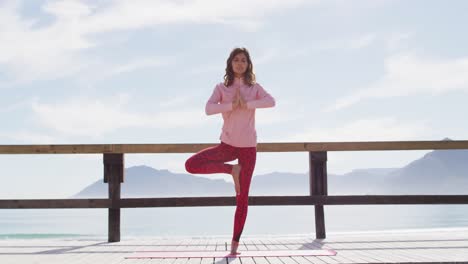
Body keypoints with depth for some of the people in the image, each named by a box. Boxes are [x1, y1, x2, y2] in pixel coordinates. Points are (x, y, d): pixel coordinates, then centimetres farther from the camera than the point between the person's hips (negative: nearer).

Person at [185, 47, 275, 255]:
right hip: (228, 144, 1)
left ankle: (235, 242, 10)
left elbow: (271, 102, -17)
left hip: (248, 147, -1)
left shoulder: (255, 88, 3)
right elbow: (208, 109, -15)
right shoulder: (221, 88, 2)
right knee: (191, 165, -17)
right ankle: (232, 170, -3)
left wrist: (247, 104, -22)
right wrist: (232, 105, -20)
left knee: (242, 198, 0)